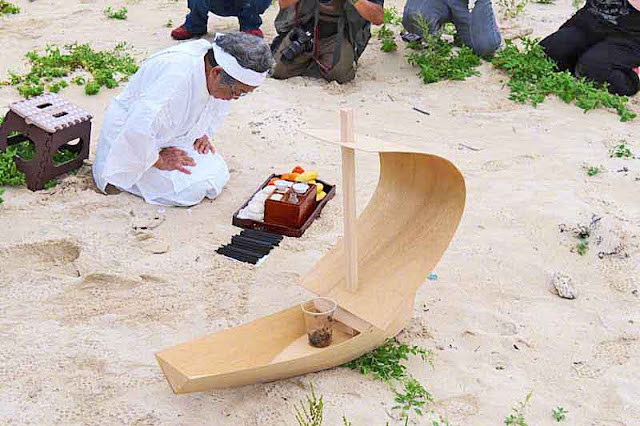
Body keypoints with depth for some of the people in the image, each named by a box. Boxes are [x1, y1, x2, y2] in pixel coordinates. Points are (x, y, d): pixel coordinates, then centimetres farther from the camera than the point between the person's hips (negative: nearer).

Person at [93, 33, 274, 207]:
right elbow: (139, 128, -42)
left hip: (172, 136, 9)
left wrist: (204, 133, 3)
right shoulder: (176, 75, -39)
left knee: (217, 174, -1)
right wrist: (158, 161, -27)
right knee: (191, 190, -20)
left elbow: (218, 103, 14)